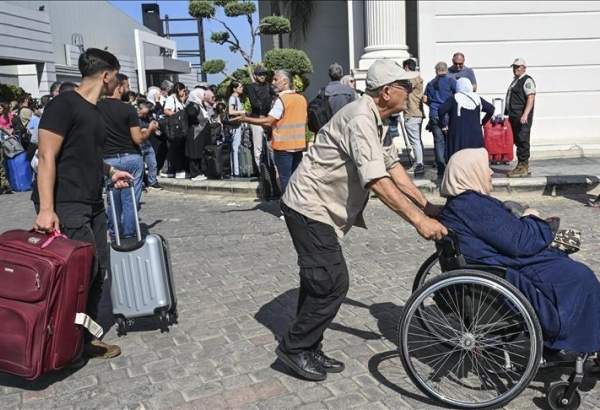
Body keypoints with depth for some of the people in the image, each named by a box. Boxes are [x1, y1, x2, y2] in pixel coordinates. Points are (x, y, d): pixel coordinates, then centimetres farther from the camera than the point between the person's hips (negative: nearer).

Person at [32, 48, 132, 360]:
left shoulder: (94, 112, 17)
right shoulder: (64, 104, -10)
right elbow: (47, 157, -17)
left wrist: (110, 171, 23)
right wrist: (46, 208, -23)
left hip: (93, 205, 9)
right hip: (65, 206, -9)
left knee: (98, 270, 8)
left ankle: (86, 337, 22)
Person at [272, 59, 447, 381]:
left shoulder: (376, 120, 9)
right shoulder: (360, 120, -23)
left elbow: (393, 166, 10)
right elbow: (378, 182, -31)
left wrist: (427, 206, 6)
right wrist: (418, 220, -30)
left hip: (320, 209, 10)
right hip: (310, 209, -10)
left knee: (320, 280, 14)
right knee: (333, 282, -8)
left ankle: (307, 350, 26)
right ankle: (294, 348, 8)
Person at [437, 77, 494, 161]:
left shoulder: (454, 99, -3)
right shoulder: (477, 98, 9)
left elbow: (441, 110, -16)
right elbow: (491, 109, 11)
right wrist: (483, 122, 16)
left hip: (458, 136, -3)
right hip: (475, 134, 4)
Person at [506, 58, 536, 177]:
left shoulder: (527, 80, -8)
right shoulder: (515, 80, 21)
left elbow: (531, 98, -18)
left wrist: (525, 114, -28)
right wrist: (508, 113, 23)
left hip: (522, 118, -10)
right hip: (514, 117, 10)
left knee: (522, 141, -8)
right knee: (517, 141, 11)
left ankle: (523, 167, -6)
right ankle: (522, 166, 18)